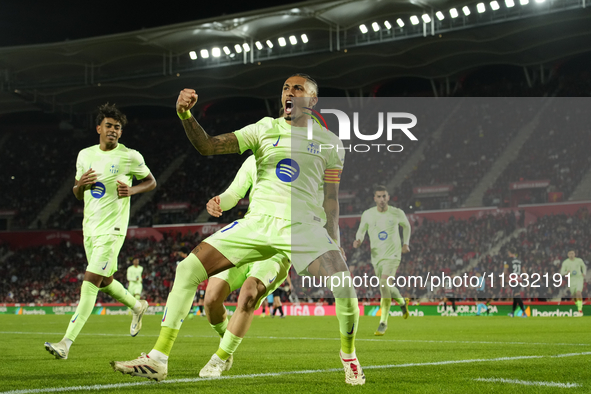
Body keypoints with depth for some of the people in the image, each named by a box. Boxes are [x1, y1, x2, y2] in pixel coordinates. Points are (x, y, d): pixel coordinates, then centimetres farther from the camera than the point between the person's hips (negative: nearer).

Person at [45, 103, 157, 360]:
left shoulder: (130, 156, -5)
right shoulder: (85, 155, 9)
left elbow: (151, 182, 7)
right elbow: (77, 194, 16)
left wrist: (132, 190, -14)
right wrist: (81, 184, -8)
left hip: (111, 229, -6)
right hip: (90, 227, 6)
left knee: (90, 282, -14)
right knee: (105, 282, 17)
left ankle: (66, 343, -18)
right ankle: (137, 306, 47)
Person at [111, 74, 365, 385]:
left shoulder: (329, 143, 7)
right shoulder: (265, 129, 7)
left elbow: (331, 199, 11)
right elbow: (207, 146, -2)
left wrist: (332, 248, 5)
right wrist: (185, 115, -18)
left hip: (302, 225, -2)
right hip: (257, 221, 2)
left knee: (343, 285, -23)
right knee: (188, 269, -10)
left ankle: (348, 356, 8)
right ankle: (157, 360, -3)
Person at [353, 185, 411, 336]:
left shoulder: (397, 213, -4)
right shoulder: (367, 214, -3)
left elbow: (406, 226, 16)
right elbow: (361, 230, 10)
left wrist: (405, 243, 13)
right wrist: (359, 240, -11)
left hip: (392, 255, -4)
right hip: (376, 256, 4)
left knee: (384, 284, -23)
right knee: (387, 287, 15)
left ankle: (383, 322, -16)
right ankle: (402, 302, 51)